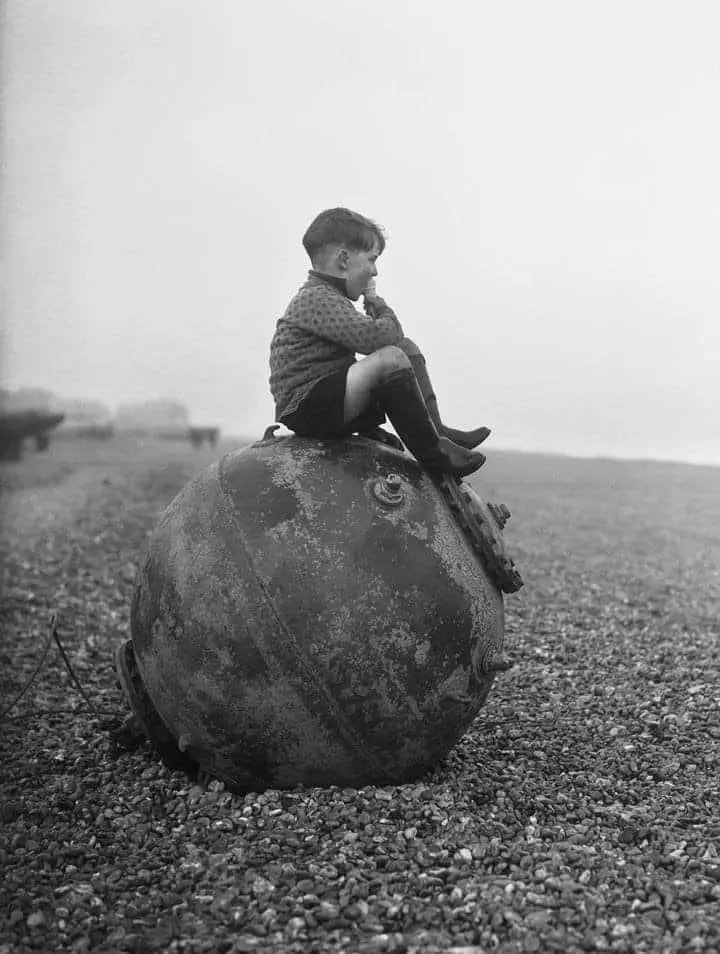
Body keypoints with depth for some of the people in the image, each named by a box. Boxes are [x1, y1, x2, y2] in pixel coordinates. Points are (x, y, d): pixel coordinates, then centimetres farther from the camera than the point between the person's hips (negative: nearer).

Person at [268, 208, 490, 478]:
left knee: (409, 349, 12)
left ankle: (437, 432, 4)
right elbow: (373, 337, -26)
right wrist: (379, 304, -7)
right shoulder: (315, 298, -14)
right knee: (391, 358, -31)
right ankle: (431, 452, -18)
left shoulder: (326, 297, 19)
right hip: (305, 411, -11)